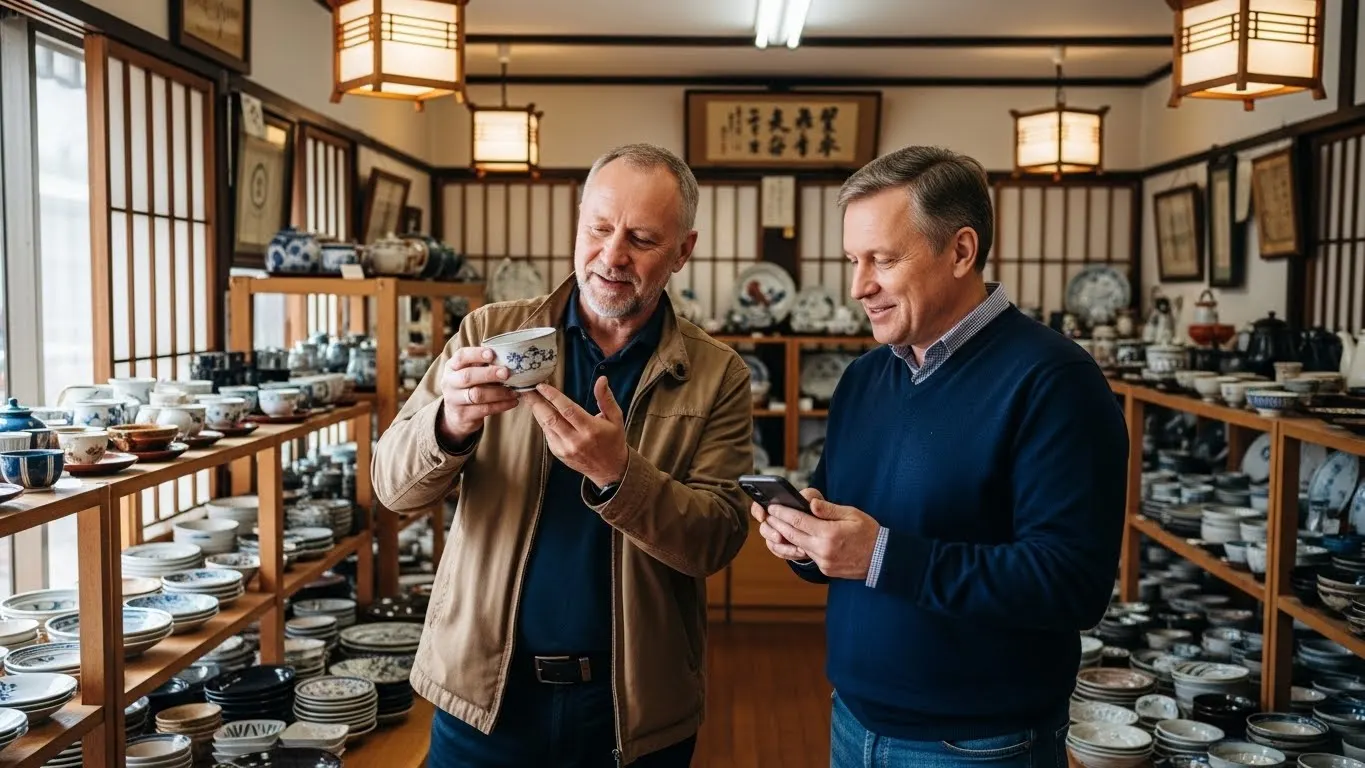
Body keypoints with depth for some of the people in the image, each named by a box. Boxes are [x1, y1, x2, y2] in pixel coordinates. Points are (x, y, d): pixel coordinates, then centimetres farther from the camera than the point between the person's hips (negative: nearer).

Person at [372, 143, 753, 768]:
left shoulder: (717, 376, -4)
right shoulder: (490, 334, -2)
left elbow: (719, 540, -11)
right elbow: (394, 486, -5)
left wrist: (616, 473, -28)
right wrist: (451, 423, -27)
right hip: (485, 691, 1)